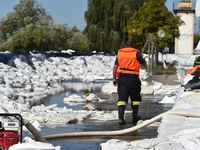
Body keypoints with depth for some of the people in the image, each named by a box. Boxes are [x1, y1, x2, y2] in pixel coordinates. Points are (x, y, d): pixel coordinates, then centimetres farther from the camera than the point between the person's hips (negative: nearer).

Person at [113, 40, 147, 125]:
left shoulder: (120, 53, 10)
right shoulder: (136, 53, 0)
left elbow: (115, 67, 6)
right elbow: (144, 64, 10)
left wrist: (114, 78, 9)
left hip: (122, 77, 2)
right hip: (133, 78, -2)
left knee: (122, 98, -2)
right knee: (135, 98, 14)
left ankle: (121, 118, -15)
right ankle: (135, 116, 16)